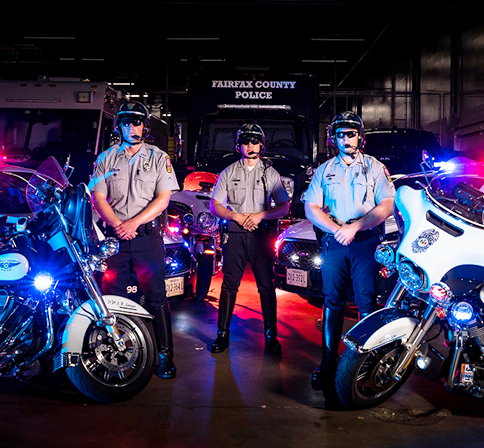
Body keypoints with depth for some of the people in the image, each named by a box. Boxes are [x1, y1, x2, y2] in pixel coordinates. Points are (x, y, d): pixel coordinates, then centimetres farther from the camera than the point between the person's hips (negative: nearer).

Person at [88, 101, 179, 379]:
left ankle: (165, 353, 4)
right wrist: (117, 225, -10)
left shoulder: (159, 157, 5)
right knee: (112, 295, 4)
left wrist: (133, 222, -12)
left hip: (148, 234, -2)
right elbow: (98, 197, 6)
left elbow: (163, 198, -2)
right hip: (114, 235, 2)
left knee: (156, 295, -3)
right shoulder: (106, 158, 11)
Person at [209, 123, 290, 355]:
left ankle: (271, 335, 9)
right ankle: (222, 333, 11)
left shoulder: (271, 173, 9)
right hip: (235, 234, 1)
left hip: (262, 234, 0)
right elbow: (214, 205, 8)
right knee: (229, 285, 2)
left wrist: (260, 215, -10)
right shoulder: (228, 173, 11)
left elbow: (284, 207, 6)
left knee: (266, 286, 0)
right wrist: (237, 216, -8)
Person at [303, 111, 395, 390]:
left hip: (366, 240, -2)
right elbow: (311, 208, 7)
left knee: (367, 304, -3)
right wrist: (336, 229, -9)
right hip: (334, 241, 2)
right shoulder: (325, 170, 15)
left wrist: (354, 227, -15)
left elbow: (387, 206, -4)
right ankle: (329, 360, 8)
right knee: (333, 301, 3)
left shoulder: (375, 167, 7)